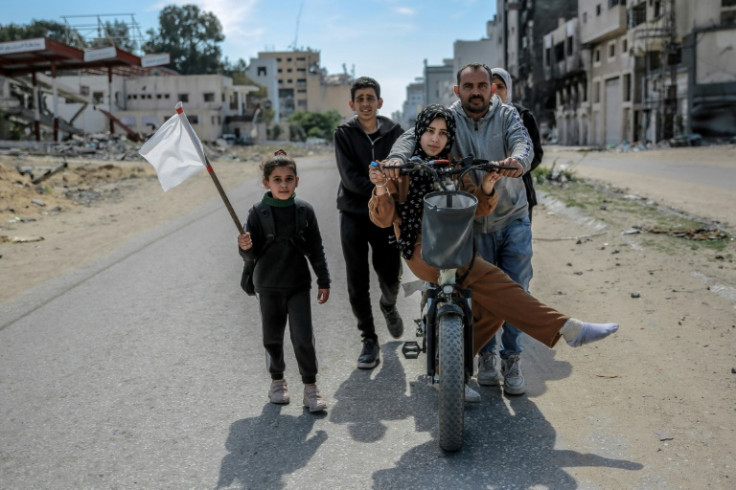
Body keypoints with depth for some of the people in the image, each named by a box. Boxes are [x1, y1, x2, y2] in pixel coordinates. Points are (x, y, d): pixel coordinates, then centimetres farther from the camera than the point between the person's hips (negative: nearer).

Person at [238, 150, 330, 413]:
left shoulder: (304, 210, -3)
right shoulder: (258, 213, -7)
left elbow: (316, 249, 3)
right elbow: (252, 254, -3)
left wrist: (324, 281, 2)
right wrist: (245, 247, -26)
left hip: (298, 284, 0)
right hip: (268, 285, 0)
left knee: (303, 337, -4)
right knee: (272, 336, 12)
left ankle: (310, 386, 11)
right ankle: (277, 379, 33)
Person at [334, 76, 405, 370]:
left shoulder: (395, 133, 3)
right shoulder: (344, 134, -1)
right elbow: (350, 177, -11)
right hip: (354, 215, -1)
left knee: (391, 278, 5)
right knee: (357, 282, 0)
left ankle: (388, 306, 42)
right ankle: (369, 340, 15)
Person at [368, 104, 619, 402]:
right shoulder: (401, 168, 4)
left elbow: (478, 208, 5)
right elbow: (382, 219, -4)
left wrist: (487, 189, -16)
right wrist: (381, 188, -23)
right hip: (421, 249, -6)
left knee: (493, 305, -13)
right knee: (487, 279, -26)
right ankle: (565, 328, -28)